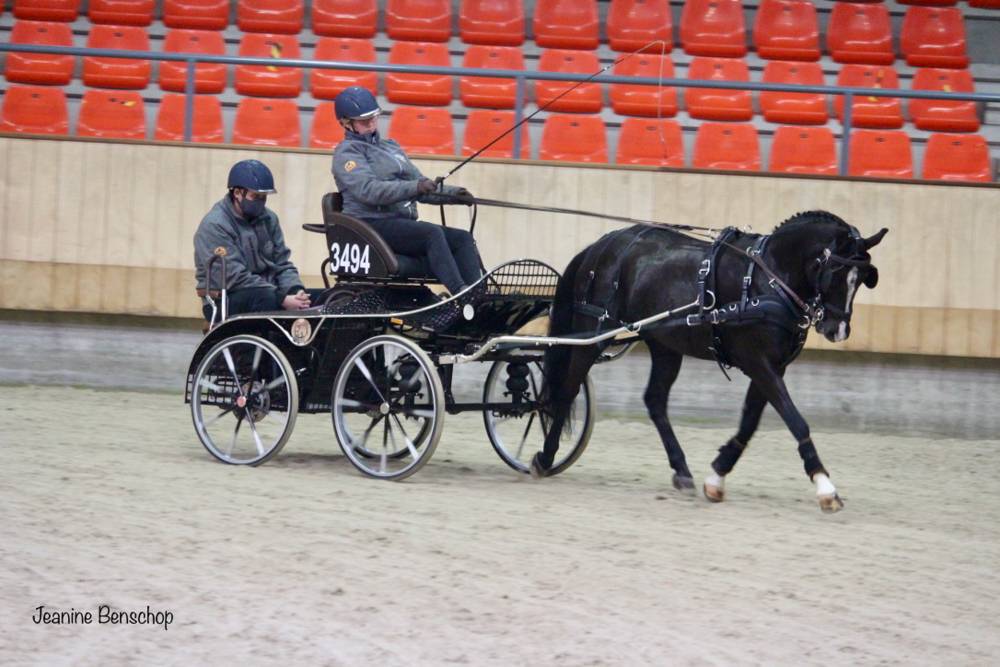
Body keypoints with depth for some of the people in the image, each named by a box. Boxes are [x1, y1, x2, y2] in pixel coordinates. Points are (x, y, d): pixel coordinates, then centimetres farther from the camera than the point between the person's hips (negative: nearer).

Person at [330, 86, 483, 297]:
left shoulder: (389, 146, 26)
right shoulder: (347, 153, 0)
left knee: (463, 238, -12)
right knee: (433, 233, -31)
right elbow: (368, 189, -18)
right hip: (372, 224, -8)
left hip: (403, 223, 8)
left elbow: (420, 182, 25)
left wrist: (453, 193, 6)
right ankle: (460, 293, -44)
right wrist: (414, 187, -29)